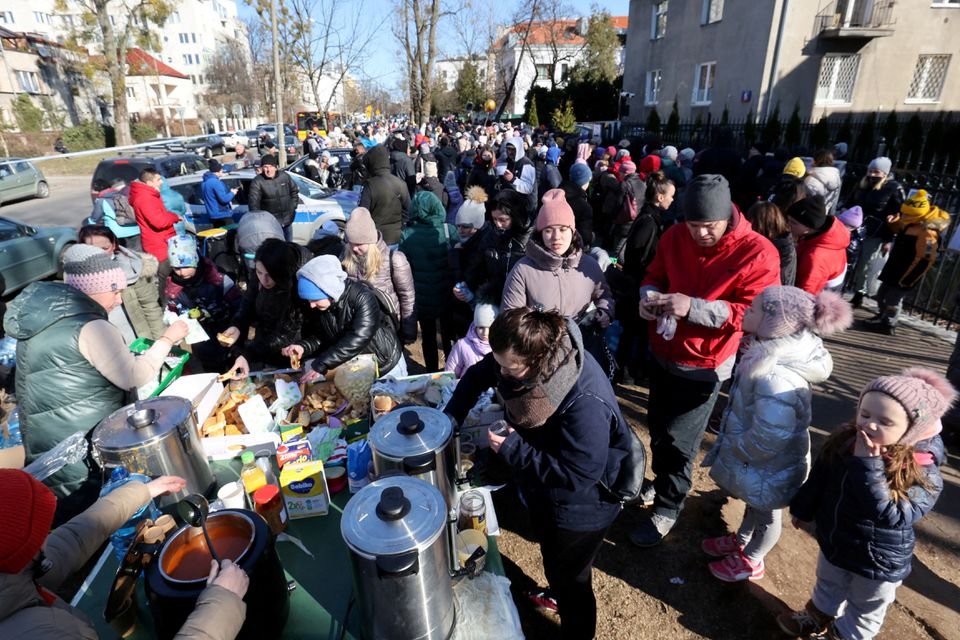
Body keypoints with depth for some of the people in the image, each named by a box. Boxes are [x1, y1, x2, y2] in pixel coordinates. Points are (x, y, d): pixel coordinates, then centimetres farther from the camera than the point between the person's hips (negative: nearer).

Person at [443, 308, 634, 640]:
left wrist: (512, 449, -31)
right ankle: (556, 594, 65)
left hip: (580, 507, -8)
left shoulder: (586, 403, -42)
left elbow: (577, 475, -34)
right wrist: (452, 415, -12)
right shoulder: (523, 355, -19)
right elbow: (479, 374, -1)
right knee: (551, 553, 34)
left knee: (571, 575, 19)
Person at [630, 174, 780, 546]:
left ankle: (667, 508, 27)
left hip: (704, 366, -5)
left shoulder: (757, 253, -18)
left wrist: (692, 307, -33)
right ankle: (661, 480, 46)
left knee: (678, 439, 4)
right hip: (662, 354, 5)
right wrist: (649, 296, -15)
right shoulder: (674, 237, -4)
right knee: (658, 427, 19)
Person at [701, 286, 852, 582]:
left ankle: (750, 561, 44)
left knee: (765, 515, 20)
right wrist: (734, 445, 12)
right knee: (754, 505, 31)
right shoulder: (778, 353, -7)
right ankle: (740, 541, 55)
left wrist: (733, 450, -19)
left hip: (769, 466, -8)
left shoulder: (776, 376, -39)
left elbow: (769, 437, -37)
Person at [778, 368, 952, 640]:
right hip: (833, 541, 5)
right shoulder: (845, 441, -17)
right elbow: (819, 478, -1)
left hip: (878, 562, -4)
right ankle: (818, 616, 57)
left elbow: (891, 515, -40)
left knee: (864, 610, 24)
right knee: (827, 587, 32)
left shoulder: (923, 472, -30)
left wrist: (867, 464, -43)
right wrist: (803, 510, 10)